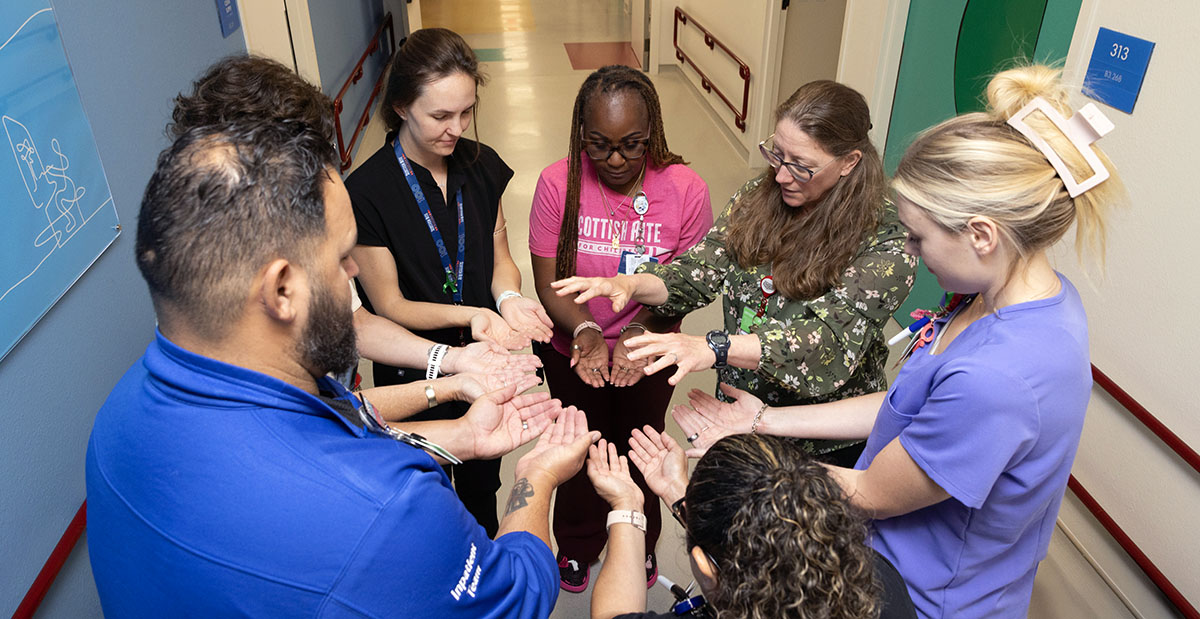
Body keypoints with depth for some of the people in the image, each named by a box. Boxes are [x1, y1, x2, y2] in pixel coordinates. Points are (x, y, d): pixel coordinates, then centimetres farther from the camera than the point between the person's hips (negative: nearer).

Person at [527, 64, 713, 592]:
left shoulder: (686, 190, -19)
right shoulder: (558, 183, -19)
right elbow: (547, 282, -15)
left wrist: (640, 331, -29)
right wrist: (584, 331, -32)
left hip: (649, 354, 0)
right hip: (572, 351, 0)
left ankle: (640, 541, 55)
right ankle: (577, 543, 53)